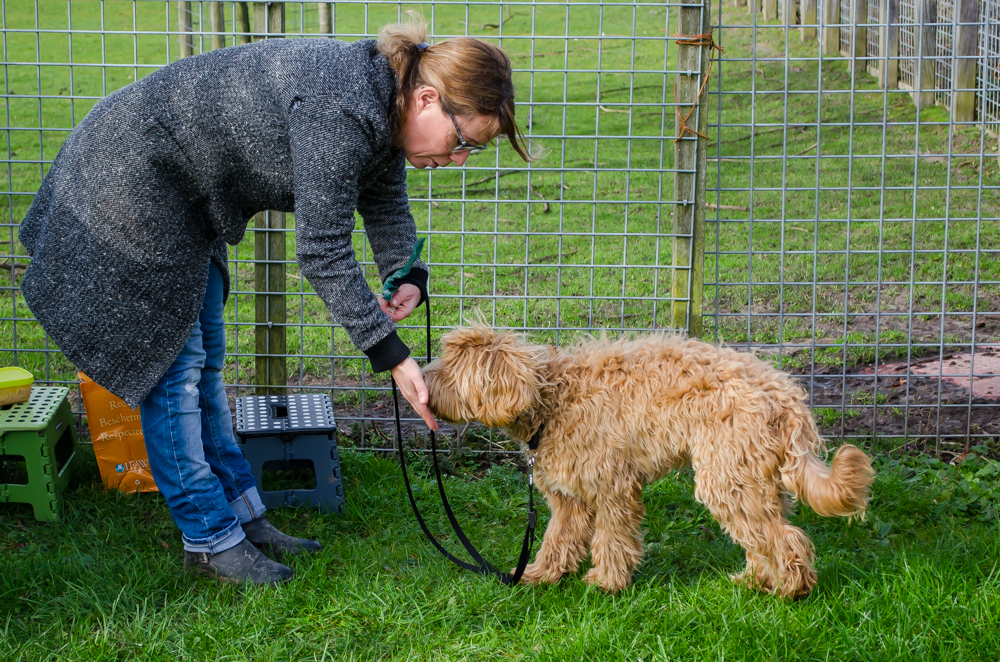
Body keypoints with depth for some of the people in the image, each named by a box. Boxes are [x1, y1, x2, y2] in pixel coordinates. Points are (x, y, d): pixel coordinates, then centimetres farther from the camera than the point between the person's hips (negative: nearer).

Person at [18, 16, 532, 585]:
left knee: (204, 363, 14)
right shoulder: (339, 110, -33)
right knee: (172, 364, -4)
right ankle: (211, 538, 4)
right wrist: (393, 357, -29)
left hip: (185, 197, 10)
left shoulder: (383, 105, -4)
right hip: (130, 178, -10)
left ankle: (244, 515, 22)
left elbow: (387, 205, 8)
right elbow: (322, 248, -31)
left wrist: (409, 278, -12)